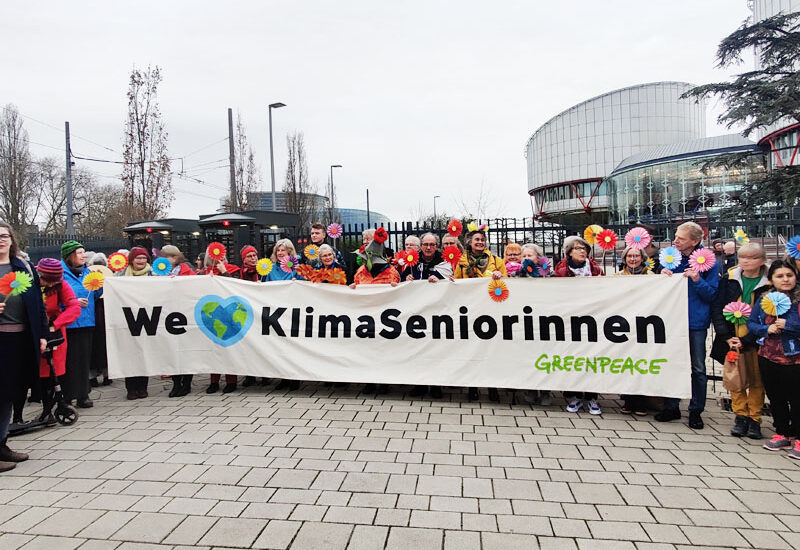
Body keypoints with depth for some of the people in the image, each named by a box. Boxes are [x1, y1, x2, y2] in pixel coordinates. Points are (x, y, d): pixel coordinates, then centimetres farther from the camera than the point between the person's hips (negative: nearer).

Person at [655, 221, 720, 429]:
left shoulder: (708, 261, -6)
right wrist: (664, 276, -8)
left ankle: (696, 411, 21)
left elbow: (712, 295, -6)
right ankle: (671, 407, 24)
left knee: (697, 368, 7)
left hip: (696, 321, -3)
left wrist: (697, 280, -21)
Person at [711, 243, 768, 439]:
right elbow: (716, 308, -1)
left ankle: (754, 419, 18)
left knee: (757, 380, 6)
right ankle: (740, 416, 17)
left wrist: (745, 341, -13)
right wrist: (727, 337, -11)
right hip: (732, 339, 1)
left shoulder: (768, 283, -5)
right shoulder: (728, 279, 1)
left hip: (756, 340, -1)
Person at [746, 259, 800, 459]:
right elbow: (751, 323, 6)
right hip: (768, 358, 4)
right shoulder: (763, 300, 5)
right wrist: (767, 329, -10)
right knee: (775, 398, 15)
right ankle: (781, 434, 29)